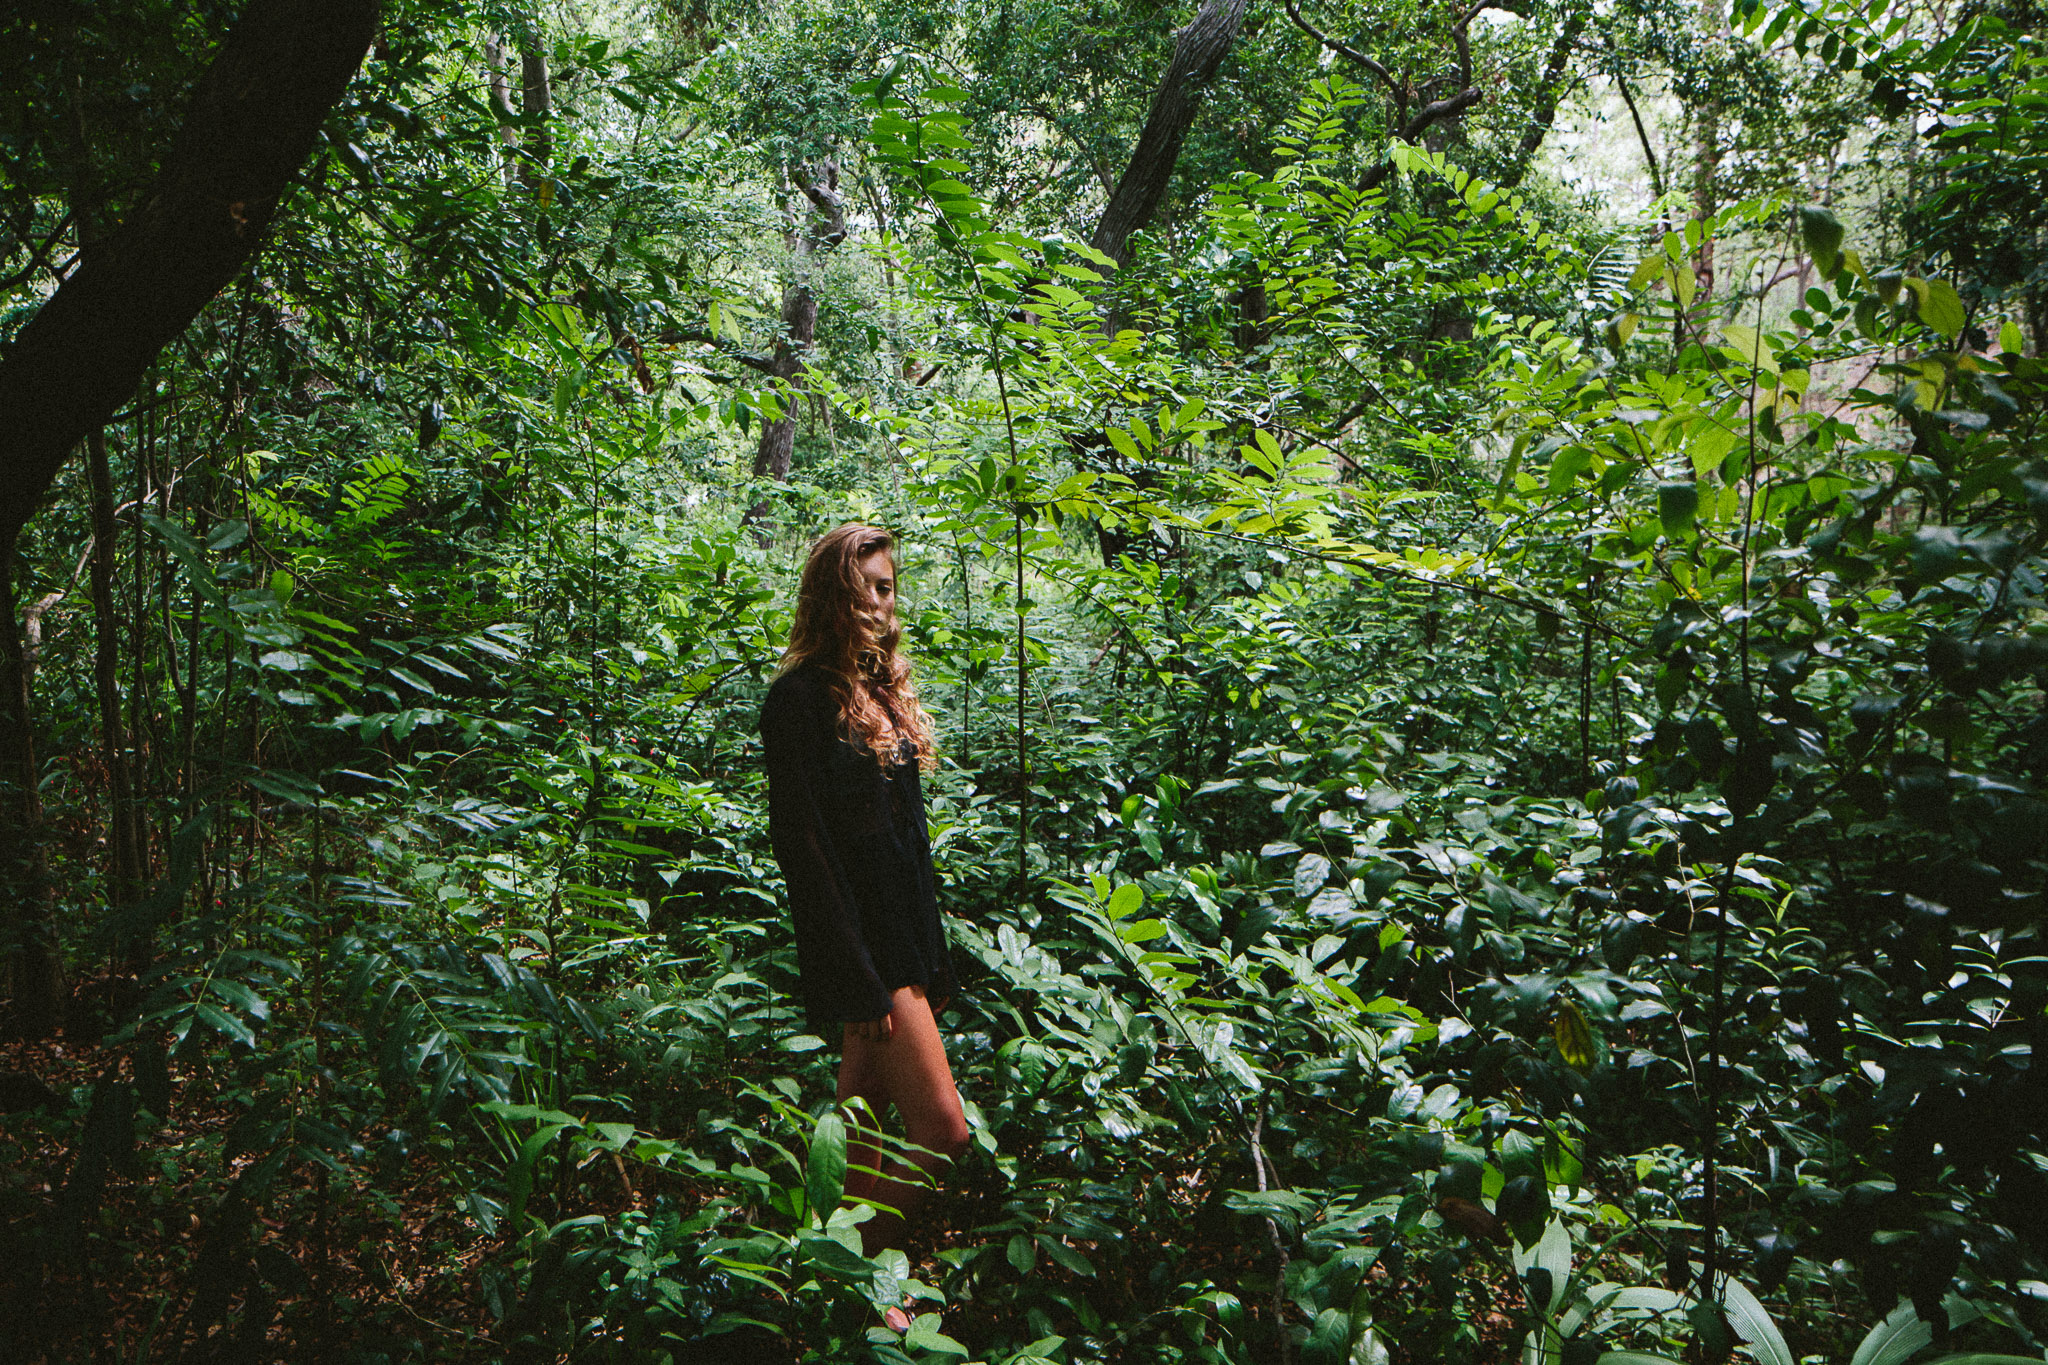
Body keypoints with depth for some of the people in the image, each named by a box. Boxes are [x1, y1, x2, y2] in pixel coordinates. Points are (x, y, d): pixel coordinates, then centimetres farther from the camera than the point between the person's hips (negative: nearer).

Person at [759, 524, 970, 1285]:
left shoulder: (884, 691, 14)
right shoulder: (802, 696, -12)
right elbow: (800, 843, -17)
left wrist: (934, 959, 16)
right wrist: (860, 979, -20)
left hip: (905, 939, 8)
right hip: (860, 944, -8)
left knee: (868, 1123, 14)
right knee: (941, 1130, -8)